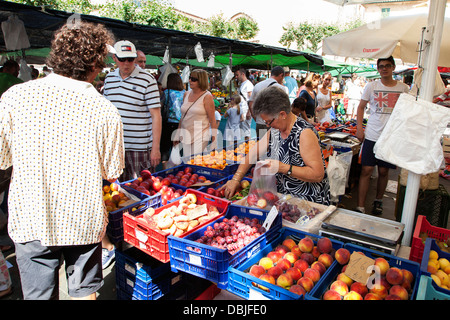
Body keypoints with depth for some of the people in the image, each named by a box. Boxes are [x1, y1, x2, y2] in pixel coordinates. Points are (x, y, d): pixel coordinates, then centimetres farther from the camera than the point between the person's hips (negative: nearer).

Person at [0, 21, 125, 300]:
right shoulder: (106, 111, -14)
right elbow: (112, 173, -5)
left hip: (32, 222, 1)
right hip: (86, 222, 0)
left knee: (38, 295, 18)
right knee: (84, 292, 20)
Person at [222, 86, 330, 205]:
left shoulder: (304, 133, -19)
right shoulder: (274, 130, 4)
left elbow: (318, 174, -23)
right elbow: (253, 154, 10)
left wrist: (283, 168, -27)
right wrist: (235, 179, 2)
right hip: (284, 198, 7)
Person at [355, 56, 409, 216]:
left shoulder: (403, 88, 6)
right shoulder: (371, 86, 3)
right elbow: (361, 107, 9)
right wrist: (359, 128, -1)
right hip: (372, 135, -1)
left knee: (384, 171, 9)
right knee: (366, 170, -5)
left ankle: (378, 201, 30)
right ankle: (360, 208, 0)